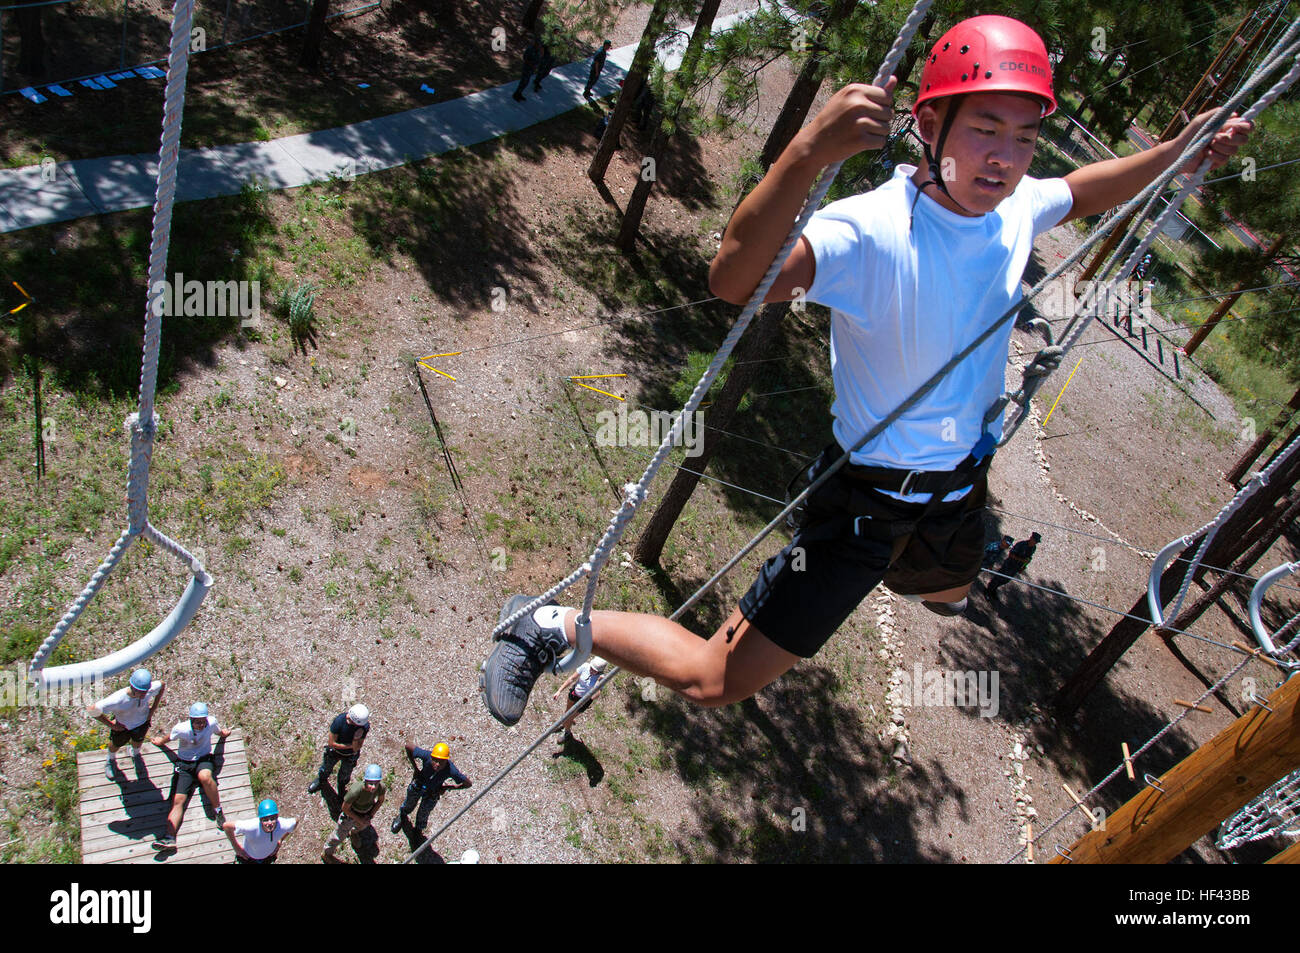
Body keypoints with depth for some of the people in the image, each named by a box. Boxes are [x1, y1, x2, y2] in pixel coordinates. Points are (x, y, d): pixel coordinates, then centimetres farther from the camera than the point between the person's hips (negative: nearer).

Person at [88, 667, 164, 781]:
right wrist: (110, 724, -22)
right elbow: (92, 710, -32)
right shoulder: (118, 699, -46)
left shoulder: (152, 689, -38)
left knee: (138, 741, 31)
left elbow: (162, 686, -12)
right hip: (121, 726, -2)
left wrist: (152, 710, -10)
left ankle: (135, 754, 68)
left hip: (142, 722, 2)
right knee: (116, 744, 29)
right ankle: (111, 759, 65)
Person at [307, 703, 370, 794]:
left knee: (345, 775, 25)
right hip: (335, 751, 0)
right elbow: (331, 743, -26)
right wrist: (350, 746, -26)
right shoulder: (339, 720, -37)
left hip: (350, 755, 0)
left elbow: (356, 749, -28)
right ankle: (321, 780, 61)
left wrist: (356, 739, -47)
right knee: (326, 768, 28)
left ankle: (342, 787, 58)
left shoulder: (365, 726, -34)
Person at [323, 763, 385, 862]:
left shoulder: (381, 787, -33)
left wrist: (371, 815, -14)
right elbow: (345, 808, -25)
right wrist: (359, 819, -18)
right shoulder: (355, 791, -45)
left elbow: (380, 801, -8)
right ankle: (326, 853, 50)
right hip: (351, 813, -4)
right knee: (340, 835, 19)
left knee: (363, 825, 35)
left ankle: (353, 832, 71)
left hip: (367, 811, 4)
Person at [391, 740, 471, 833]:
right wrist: (415, 767, -21)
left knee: (423, 815, 25)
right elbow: (408, 745, -28)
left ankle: (418, 831, 59)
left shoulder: (451, 770, -41)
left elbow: (468, 783, -27)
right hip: (417, 786, 1)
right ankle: (402, 816, 67)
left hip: (432, 794, 0)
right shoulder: (427, 756, -42)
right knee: (409, 805, 31)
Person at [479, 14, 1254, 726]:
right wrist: (809, 151, -62)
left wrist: (1177, 153, 5)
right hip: (867, 500, -7)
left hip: (960, 489, 8)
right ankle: (556, 626, 10)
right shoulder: (875, 230, -31)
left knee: (949, 592, 41)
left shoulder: (1018, 208, -7)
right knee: (716, 681, -8)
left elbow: (1081, 194, 19)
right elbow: (735, 280, -49)